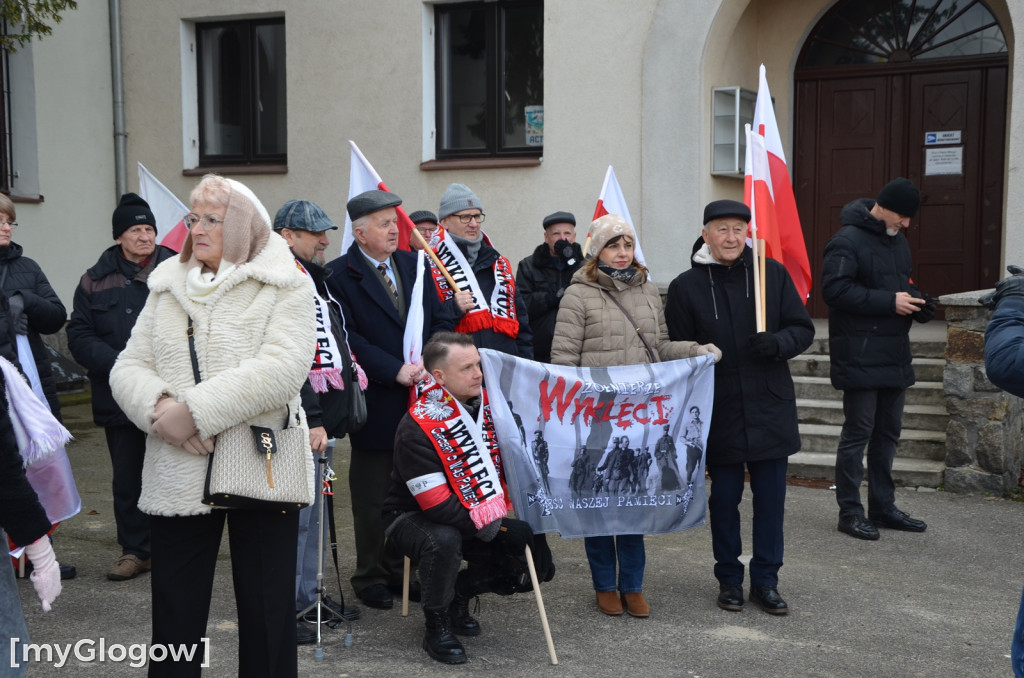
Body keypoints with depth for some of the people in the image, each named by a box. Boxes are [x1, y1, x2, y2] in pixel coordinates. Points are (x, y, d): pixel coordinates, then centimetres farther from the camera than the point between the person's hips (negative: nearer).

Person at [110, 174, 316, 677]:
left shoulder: (284, 287, -2)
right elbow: (129, 367, 9)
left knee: (267, 614, 7)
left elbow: (281, 367, -17)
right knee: (175, 615, 10)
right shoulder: (167, 288, 14)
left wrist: (196, 410, -20)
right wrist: (159, 408, -13)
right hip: (178, 476, 4)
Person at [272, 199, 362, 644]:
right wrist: (311, 420, -23)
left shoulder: (311, 279, 20)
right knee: (294, 516, -5)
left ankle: (308, 597, 28)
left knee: (313, 513, 17)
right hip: (301, 424, -10)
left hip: (321, 422, 11)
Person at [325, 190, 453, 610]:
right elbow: (349, 338, -13)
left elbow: (441, 320, 9)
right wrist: (396, 370, -18)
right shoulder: (340, 275, -6)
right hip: (376, 405, -5)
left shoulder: (414, 265, 11)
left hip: (421, 398, 5)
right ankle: (371, 578, 19)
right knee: (373, 498, 6)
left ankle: (403, 571, 24)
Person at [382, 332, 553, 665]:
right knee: (444, 541, -38)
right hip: (415, 517, -6)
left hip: (486, 518, 6)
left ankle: (458, 593, 17)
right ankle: (437, 625, -11)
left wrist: (530, 524, -8)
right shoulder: (416, 428, -24)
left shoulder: (490, 405, -6)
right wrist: (496, 528, -26)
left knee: (534, 564, -8)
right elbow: (436, 504, -27)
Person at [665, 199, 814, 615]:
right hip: (718, 412, -1)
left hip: (770, 408, 1)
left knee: (771, 497, 6)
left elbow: (803, 329, 6)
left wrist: (778, 343, -15)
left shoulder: (773, 274, 2)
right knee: (725, 498, 9)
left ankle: (766, 580, 19)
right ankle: (729, 578, 23)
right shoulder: (686, 286, -1)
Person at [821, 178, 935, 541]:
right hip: (861, 356, -9)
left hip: (894, 354, 9)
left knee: (889, 431, 14)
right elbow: (835, 289, -22)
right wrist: (890, 302, -22)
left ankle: (883, 506, 24)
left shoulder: (897, 240, 16)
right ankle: (850, 512, 5)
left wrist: (916, 301, 4)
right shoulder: (848, 240, -13)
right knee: (858, 432, -4)